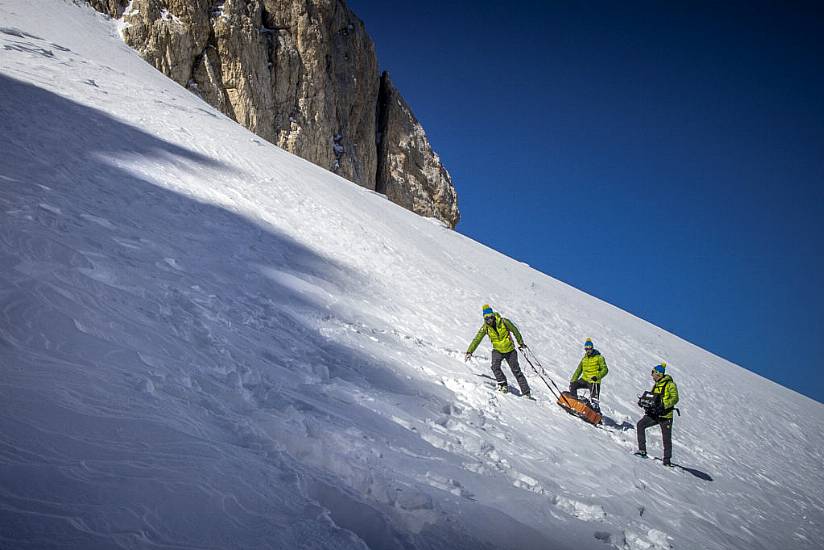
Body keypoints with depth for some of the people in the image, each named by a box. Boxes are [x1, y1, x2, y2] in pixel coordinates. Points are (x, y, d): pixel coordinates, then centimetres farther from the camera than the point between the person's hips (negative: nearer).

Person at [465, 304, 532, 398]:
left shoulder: (503, 322, -18)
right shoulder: (485, 327, -12)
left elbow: (515, 331, -3)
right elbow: (477, 340, -11)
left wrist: (521, 343, 7)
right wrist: (469, 352, -21)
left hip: (510, 350, -2)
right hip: (497, 350, 2)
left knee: (516, 371, 0)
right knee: (495, 367, -25)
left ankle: (526, 392, 7)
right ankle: (503, 385, -10)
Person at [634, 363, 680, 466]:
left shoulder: (670, 384, -9)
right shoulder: (656, 385, 15)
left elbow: (675, 398, -16)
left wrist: (663, 406, -27)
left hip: (665, 416, -7)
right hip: (655, 414, 7)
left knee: (666, 438, 1)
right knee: (640, 425, -11)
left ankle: (667, 460, 14)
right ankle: (642, 450, -8)